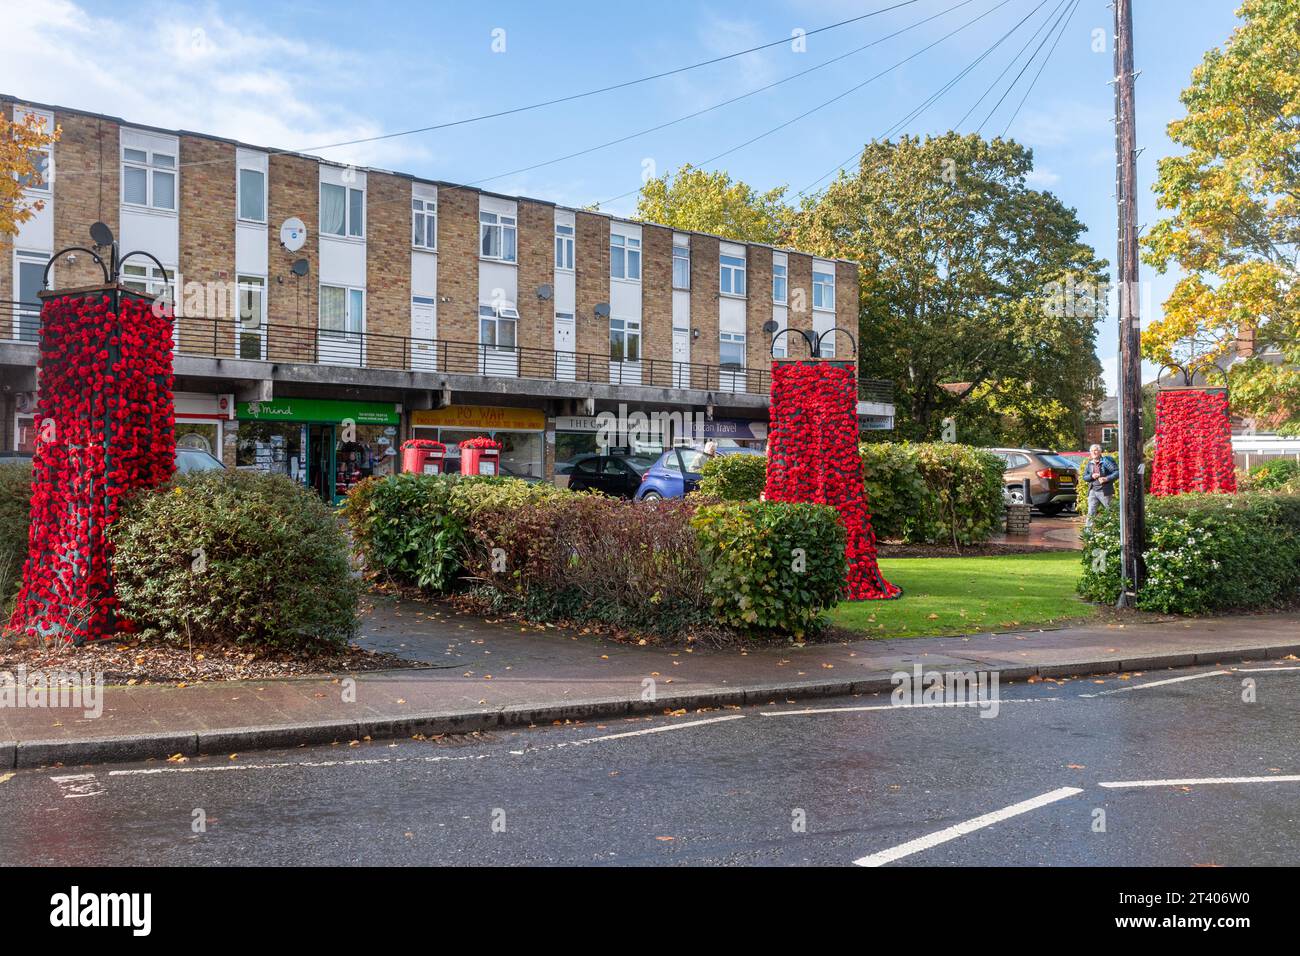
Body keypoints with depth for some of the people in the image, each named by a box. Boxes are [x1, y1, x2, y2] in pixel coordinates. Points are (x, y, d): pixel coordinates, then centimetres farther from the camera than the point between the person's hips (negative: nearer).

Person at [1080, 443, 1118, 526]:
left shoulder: (1106, 461, -4)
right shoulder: (1089, 464, 12)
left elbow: (1117, 472, -8)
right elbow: (1084, 476, 13)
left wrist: (1107, 478, -19)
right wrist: (1091, 476, -8)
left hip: (1104, 491, -4)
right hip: (1093, 491, 4)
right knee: (1091, 513, 0)